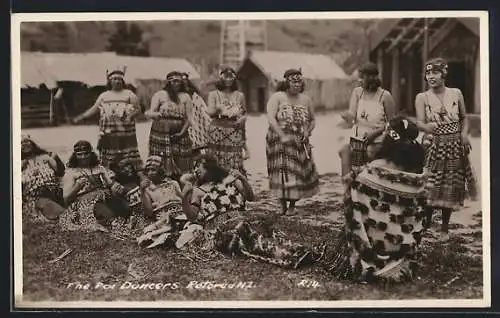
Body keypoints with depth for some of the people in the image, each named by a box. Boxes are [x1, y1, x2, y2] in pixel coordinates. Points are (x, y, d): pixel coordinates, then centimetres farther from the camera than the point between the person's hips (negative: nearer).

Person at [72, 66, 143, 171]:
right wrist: (80, 117, 8)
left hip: (125, 133, -3)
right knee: (108, 162, 4)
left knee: (129, 162, -6)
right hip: (108, 134, 3)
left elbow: (138, 109, 3)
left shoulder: (129, 94, 6)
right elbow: (94, 109, 16)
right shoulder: (104, 96, 15)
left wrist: (131, 115, -17)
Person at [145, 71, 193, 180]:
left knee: (179, 165, -1)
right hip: (161, 133, -2)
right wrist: (154, 114, -26)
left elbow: (188, 118, 5)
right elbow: (151, 112, -2)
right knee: (160, 163, -6)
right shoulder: (160, 95, 6)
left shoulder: (185, 97, 9)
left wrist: (182, 132, -7)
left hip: (179, 135, 2)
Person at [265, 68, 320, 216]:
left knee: (299, 174, 4)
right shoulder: (277, 97, -6)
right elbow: (271, 119, -18)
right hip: (279, 142, -4)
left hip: (299, 143, 4)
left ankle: (292, 205, 20)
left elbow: (312, 120, 19)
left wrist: (308, 132, -2)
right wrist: (283, 136, -26)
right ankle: (283, 204, 12)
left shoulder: (306, 99, 8)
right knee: (282, 174, -5)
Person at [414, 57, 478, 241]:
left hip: (455, 148, 2)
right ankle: (426, 223, 9)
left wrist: (464, 134, -5)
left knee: (450, 188, 8)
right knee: (430, 187, -8)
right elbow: (419, 122, -11)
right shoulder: (422, 97, -2)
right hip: (433, 147, -2)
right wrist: (427, 126, -34)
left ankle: (444, 229, 20)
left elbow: (464, 118, 13)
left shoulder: (456, 94, 3)